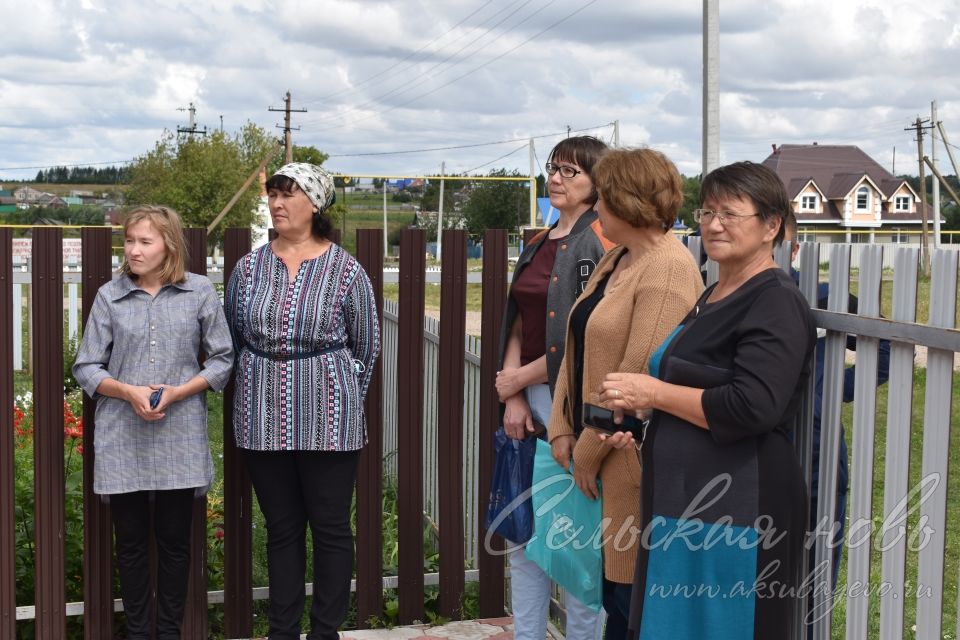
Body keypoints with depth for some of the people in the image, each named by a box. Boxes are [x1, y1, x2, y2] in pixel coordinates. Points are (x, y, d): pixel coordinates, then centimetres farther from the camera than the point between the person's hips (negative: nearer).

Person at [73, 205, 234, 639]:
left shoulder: (200, 293, 1)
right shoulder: (109, 297, 3)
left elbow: (222, 359, 3)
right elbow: (86, 367, 5)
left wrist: (178, 392, -10)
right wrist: (129, 392, -12)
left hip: (179, 439, -1)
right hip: (122, 439, 1)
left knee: (175, 540, 7)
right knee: (130, 541, 8)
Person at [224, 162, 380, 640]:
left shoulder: (345, 270, -4)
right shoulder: (248, 268, 4)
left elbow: (366, 348, 4)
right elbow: (233, 342, 14)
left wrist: (340, 398, 9)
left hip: (328, 421, -2)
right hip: (263, 421, 3)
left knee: (331, 528, 5)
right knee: (281, 529, 11)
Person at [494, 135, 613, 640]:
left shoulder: (599, 243, -9)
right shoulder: (537, 245, 15)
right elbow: (517, 325, 11)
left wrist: (520, 378, -8)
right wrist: (513, 396, -2)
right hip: (529, 406, 8)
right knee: (523, 534, 12)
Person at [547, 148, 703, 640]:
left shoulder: (668, 268, -17)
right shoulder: (615, 259, 13)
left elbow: (640, 374, -21)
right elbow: (579, 349, 13)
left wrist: (590, 450, -14)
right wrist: (563, 430, 4)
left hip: (634, 460, -9)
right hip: (599, 457, 9)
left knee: (632, 595, 1)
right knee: (613, 587, 16)